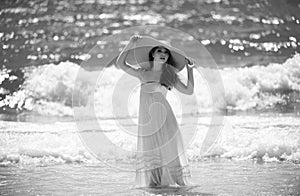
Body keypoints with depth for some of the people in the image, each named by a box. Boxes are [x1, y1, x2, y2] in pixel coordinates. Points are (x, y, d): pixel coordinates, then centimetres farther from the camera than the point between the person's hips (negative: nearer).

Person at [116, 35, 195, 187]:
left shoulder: (171, 76, 12)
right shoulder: (143, 73, 11)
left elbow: (189, 90, 10)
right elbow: (121, 63, 11)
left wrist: (190, 69, 10)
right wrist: (130, 44, 7)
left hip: (163, 113, 0)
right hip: (146, 115, 0)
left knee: (167, 145, -6)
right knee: (149, 146, -3)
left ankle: (174, 178, -4)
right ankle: (152, 180, -1)